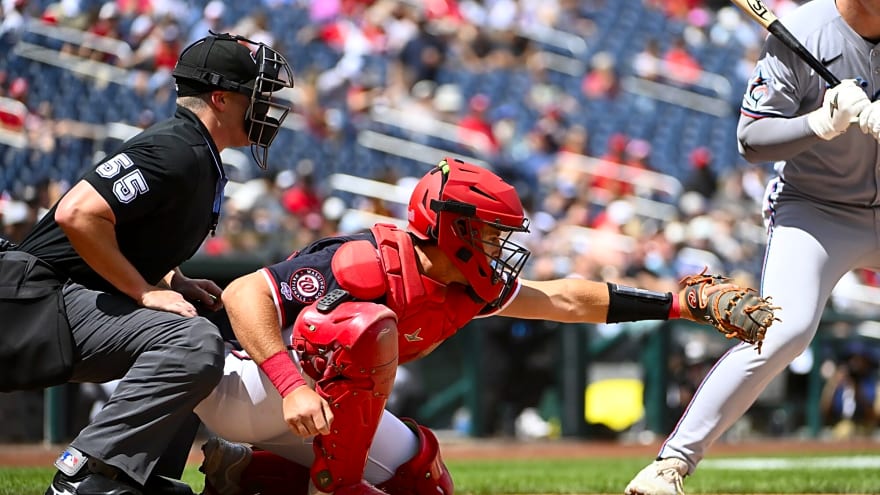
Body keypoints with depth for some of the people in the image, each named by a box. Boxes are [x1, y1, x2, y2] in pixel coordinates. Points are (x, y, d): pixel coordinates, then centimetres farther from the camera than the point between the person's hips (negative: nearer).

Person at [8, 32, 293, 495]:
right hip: (52, 300, -11)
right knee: (194, 342, -29)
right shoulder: (175, 152, -17)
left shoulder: (200, 160, 15)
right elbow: (77, 214, -27)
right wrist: (146, 291, -19)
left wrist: (176, 282, 10)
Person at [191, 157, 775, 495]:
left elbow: (563, 300, 8)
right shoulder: (370, 262, -28)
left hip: (323, 395, 9)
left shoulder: (468, 289, -1)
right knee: (366, 326, -30)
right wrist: (293, 387, -44)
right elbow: (244, 294, -33)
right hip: (246, 383, -9)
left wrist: (682, 304, 6)